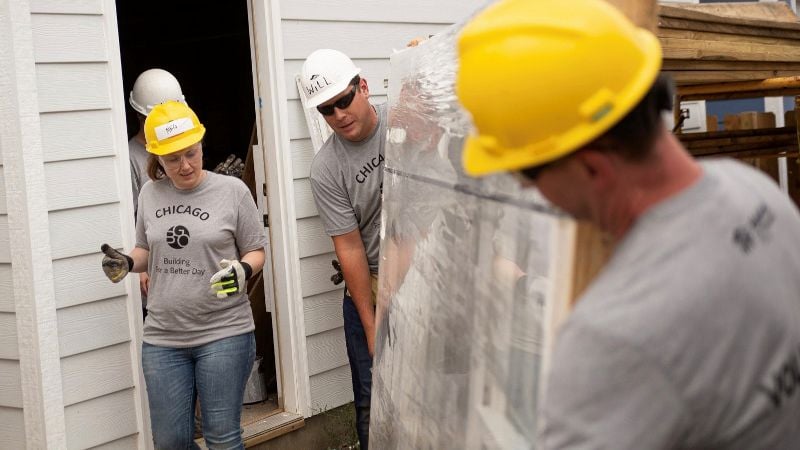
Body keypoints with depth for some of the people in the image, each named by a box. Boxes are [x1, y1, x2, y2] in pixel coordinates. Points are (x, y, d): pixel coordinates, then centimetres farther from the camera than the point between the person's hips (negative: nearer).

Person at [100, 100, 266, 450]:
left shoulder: (232, 190, -6)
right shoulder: (150, 194, 5)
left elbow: (255, 251, 1)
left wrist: (243, 270, -21)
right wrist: (126, 263, -3)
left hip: (224, 333, -4)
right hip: (162, 338, 4)